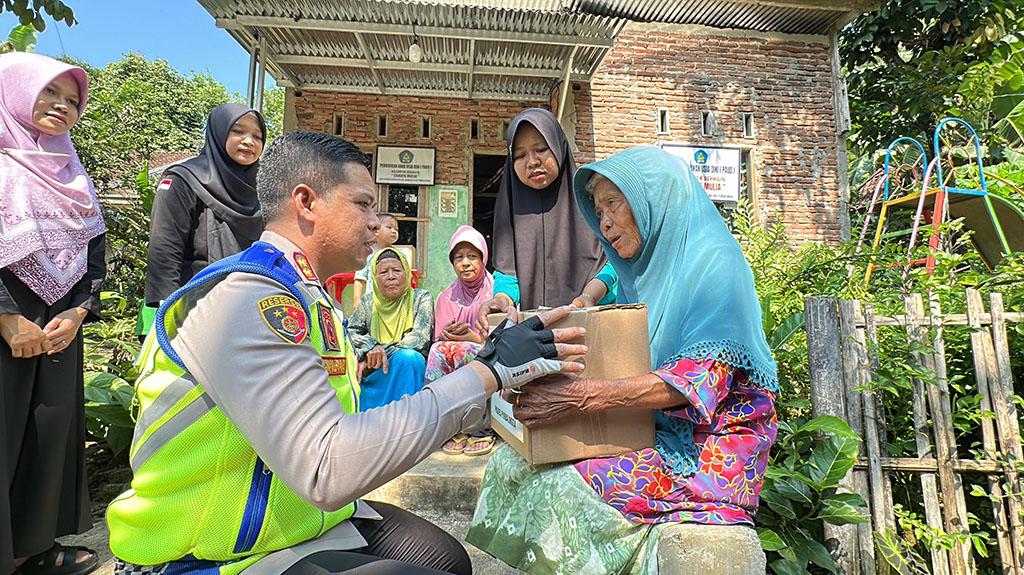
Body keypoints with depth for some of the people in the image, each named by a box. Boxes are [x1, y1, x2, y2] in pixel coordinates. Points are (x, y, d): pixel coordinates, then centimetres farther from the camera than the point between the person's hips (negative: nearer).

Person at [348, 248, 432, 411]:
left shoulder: (421, 298, 1)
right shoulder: (368, 302, 11)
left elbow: (420, 338, -12)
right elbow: (350, 332, 0)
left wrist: (377, 355, -17)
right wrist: (371, 347, -23)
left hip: (410, 368, -2)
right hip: (374, 373, 3)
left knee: (406, 357, -35)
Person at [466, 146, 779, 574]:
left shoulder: (712, 262, -10)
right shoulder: (640, 274, 14)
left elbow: (703, 374, -22)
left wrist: (589, 397, -33)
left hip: (705, 445, -7)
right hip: (649, 430, 7)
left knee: (560, 486, -26)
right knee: (513, 461, -10)